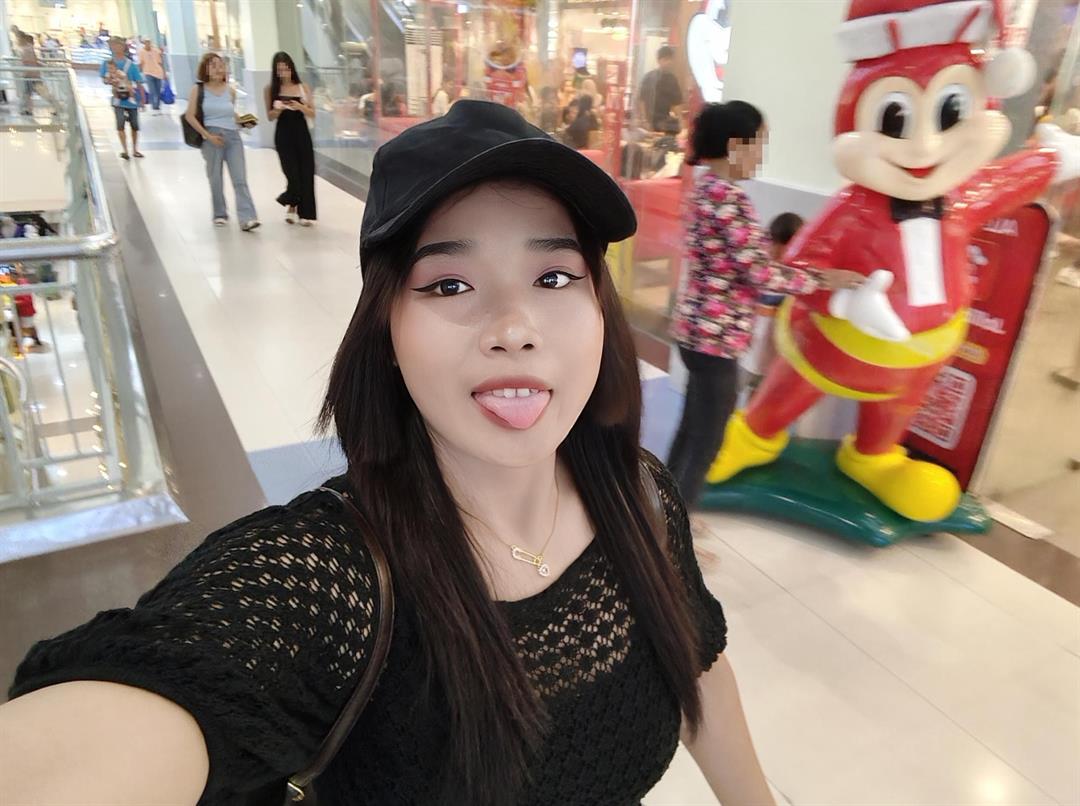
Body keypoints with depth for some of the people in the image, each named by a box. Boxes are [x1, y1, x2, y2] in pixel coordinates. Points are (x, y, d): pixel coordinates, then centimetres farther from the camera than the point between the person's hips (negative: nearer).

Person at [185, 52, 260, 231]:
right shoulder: (198, 90, 0)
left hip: (233, 136, 2)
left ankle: (247, 218, -16)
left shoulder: (230, 91, 9)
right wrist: (207, 135, -11)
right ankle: (220, 214, 21)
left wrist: (241, 122, 5)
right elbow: (190, 116, -3)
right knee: (215, 178, 7)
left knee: (240, 178, -9)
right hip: (212, 137, -2)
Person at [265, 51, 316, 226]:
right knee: (293, 173, -7)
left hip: (302, 134, 2)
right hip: (283, 135, -2)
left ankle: (305, 213, 9)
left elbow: (312, 114, 3)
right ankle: (291, 205, 22)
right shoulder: (270, 90, 1)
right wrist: (278, 109, -18)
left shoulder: (303, 87, 4)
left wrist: (300, 107, -16)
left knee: (306, 173, -2)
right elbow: (270, 116, 2)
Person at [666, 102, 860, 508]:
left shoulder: (706, 187, 10)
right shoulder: (729, 197, -20)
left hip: (695, 328, 10)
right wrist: (824, 278, -9)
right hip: (716, 337, -10)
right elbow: (760, 273, -22)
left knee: (690, 431, 22)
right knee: (704, 446, 4)